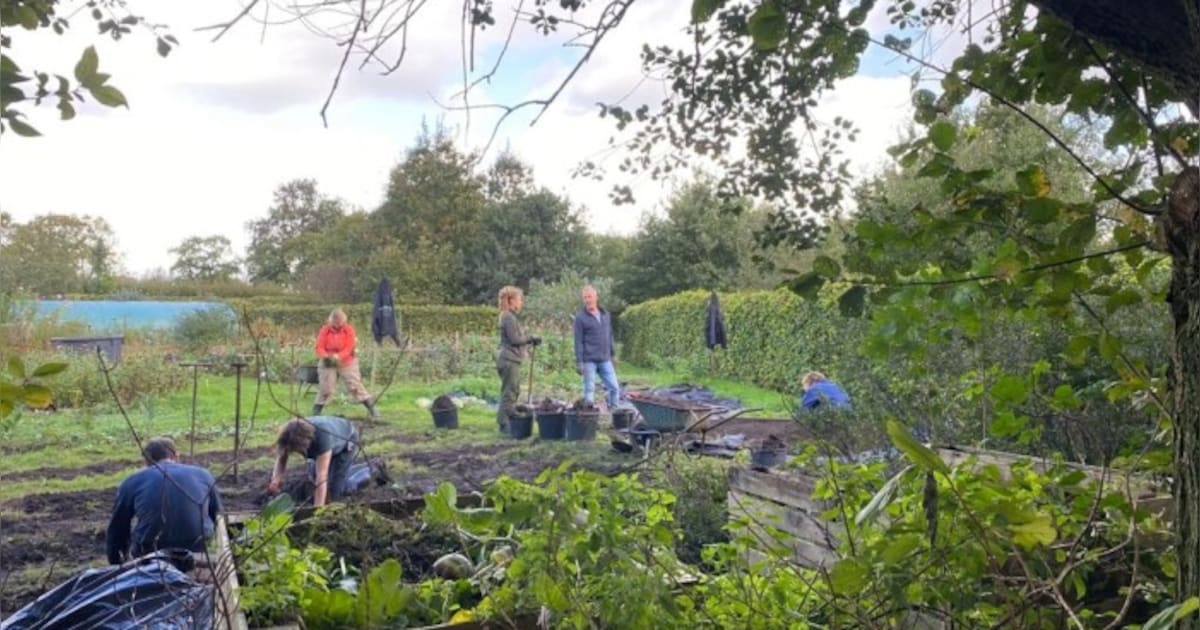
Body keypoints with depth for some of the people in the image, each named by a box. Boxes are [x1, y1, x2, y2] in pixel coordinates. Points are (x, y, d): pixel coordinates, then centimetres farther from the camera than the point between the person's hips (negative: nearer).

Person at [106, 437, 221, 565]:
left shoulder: (132, 482, 9)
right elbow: (218, 519, 20)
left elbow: (117, 529, 18)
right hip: (198, 555, 1)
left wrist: (116, 565, 34)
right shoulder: (203, 475, 11)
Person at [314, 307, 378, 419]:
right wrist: (326, 356, -31)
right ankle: (316, 412, 13)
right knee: (324, 388, 1)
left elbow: (348, 348, -15)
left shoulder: (349, 329, -8)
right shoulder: (325, 330, -5)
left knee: (356, 386, -5)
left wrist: (338, 356, -33)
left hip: (347, 363, -1)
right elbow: (319, 348, -9)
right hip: (328, 364, 1)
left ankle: (371, 409, 0)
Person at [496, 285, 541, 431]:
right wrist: (531, 338, -6)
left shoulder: (509, 316, 16)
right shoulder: (508, 317, -14)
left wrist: (530, 339, 7)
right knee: (509, 393, -6)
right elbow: (515, 339, -18)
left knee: (514, 392, 16)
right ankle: (504, 423, -2)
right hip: (509, 360, -10)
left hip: (510, 360, 10)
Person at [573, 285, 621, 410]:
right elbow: (578, 341, -7)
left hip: (605, 360, 5)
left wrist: (613, 354, 17)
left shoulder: (606, 314, 11)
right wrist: (579, 362, -10)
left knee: (614, 387, 3)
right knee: (589, 389, -1)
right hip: (589, 361, -5)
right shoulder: (580, 317, -4)